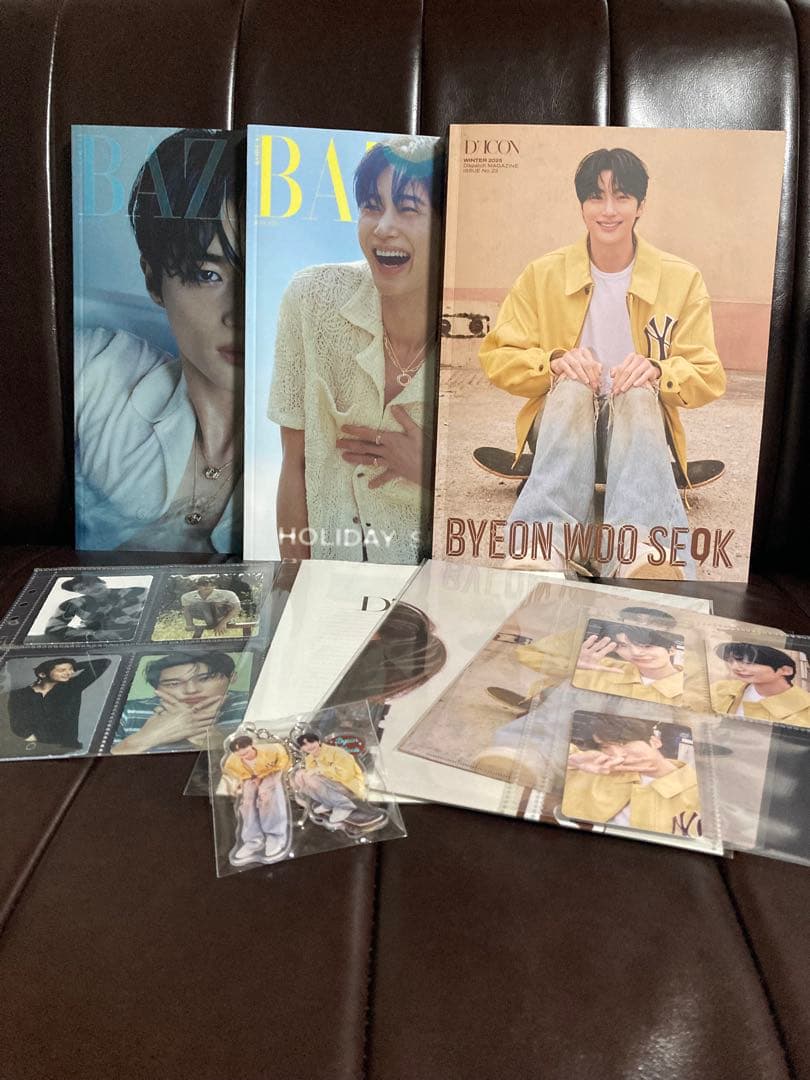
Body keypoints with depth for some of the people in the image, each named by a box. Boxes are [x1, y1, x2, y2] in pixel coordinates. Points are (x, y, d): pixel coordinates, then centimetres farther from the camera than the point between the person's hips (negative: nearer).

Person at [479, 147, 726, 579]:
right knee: (572, 389, -35)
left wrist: (658, 370, -20)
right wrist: (554, 362, -17)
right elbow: (497, 357, 3)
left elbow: (709, 377, 3)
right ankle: (550, 541, -56)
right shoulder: (543, 275, 4)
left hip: (643, 417, 0)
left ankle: (640, 551, -60)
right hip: (563, 414, 0)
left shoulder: (682, 279, 4)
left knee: (638, 396, -35)